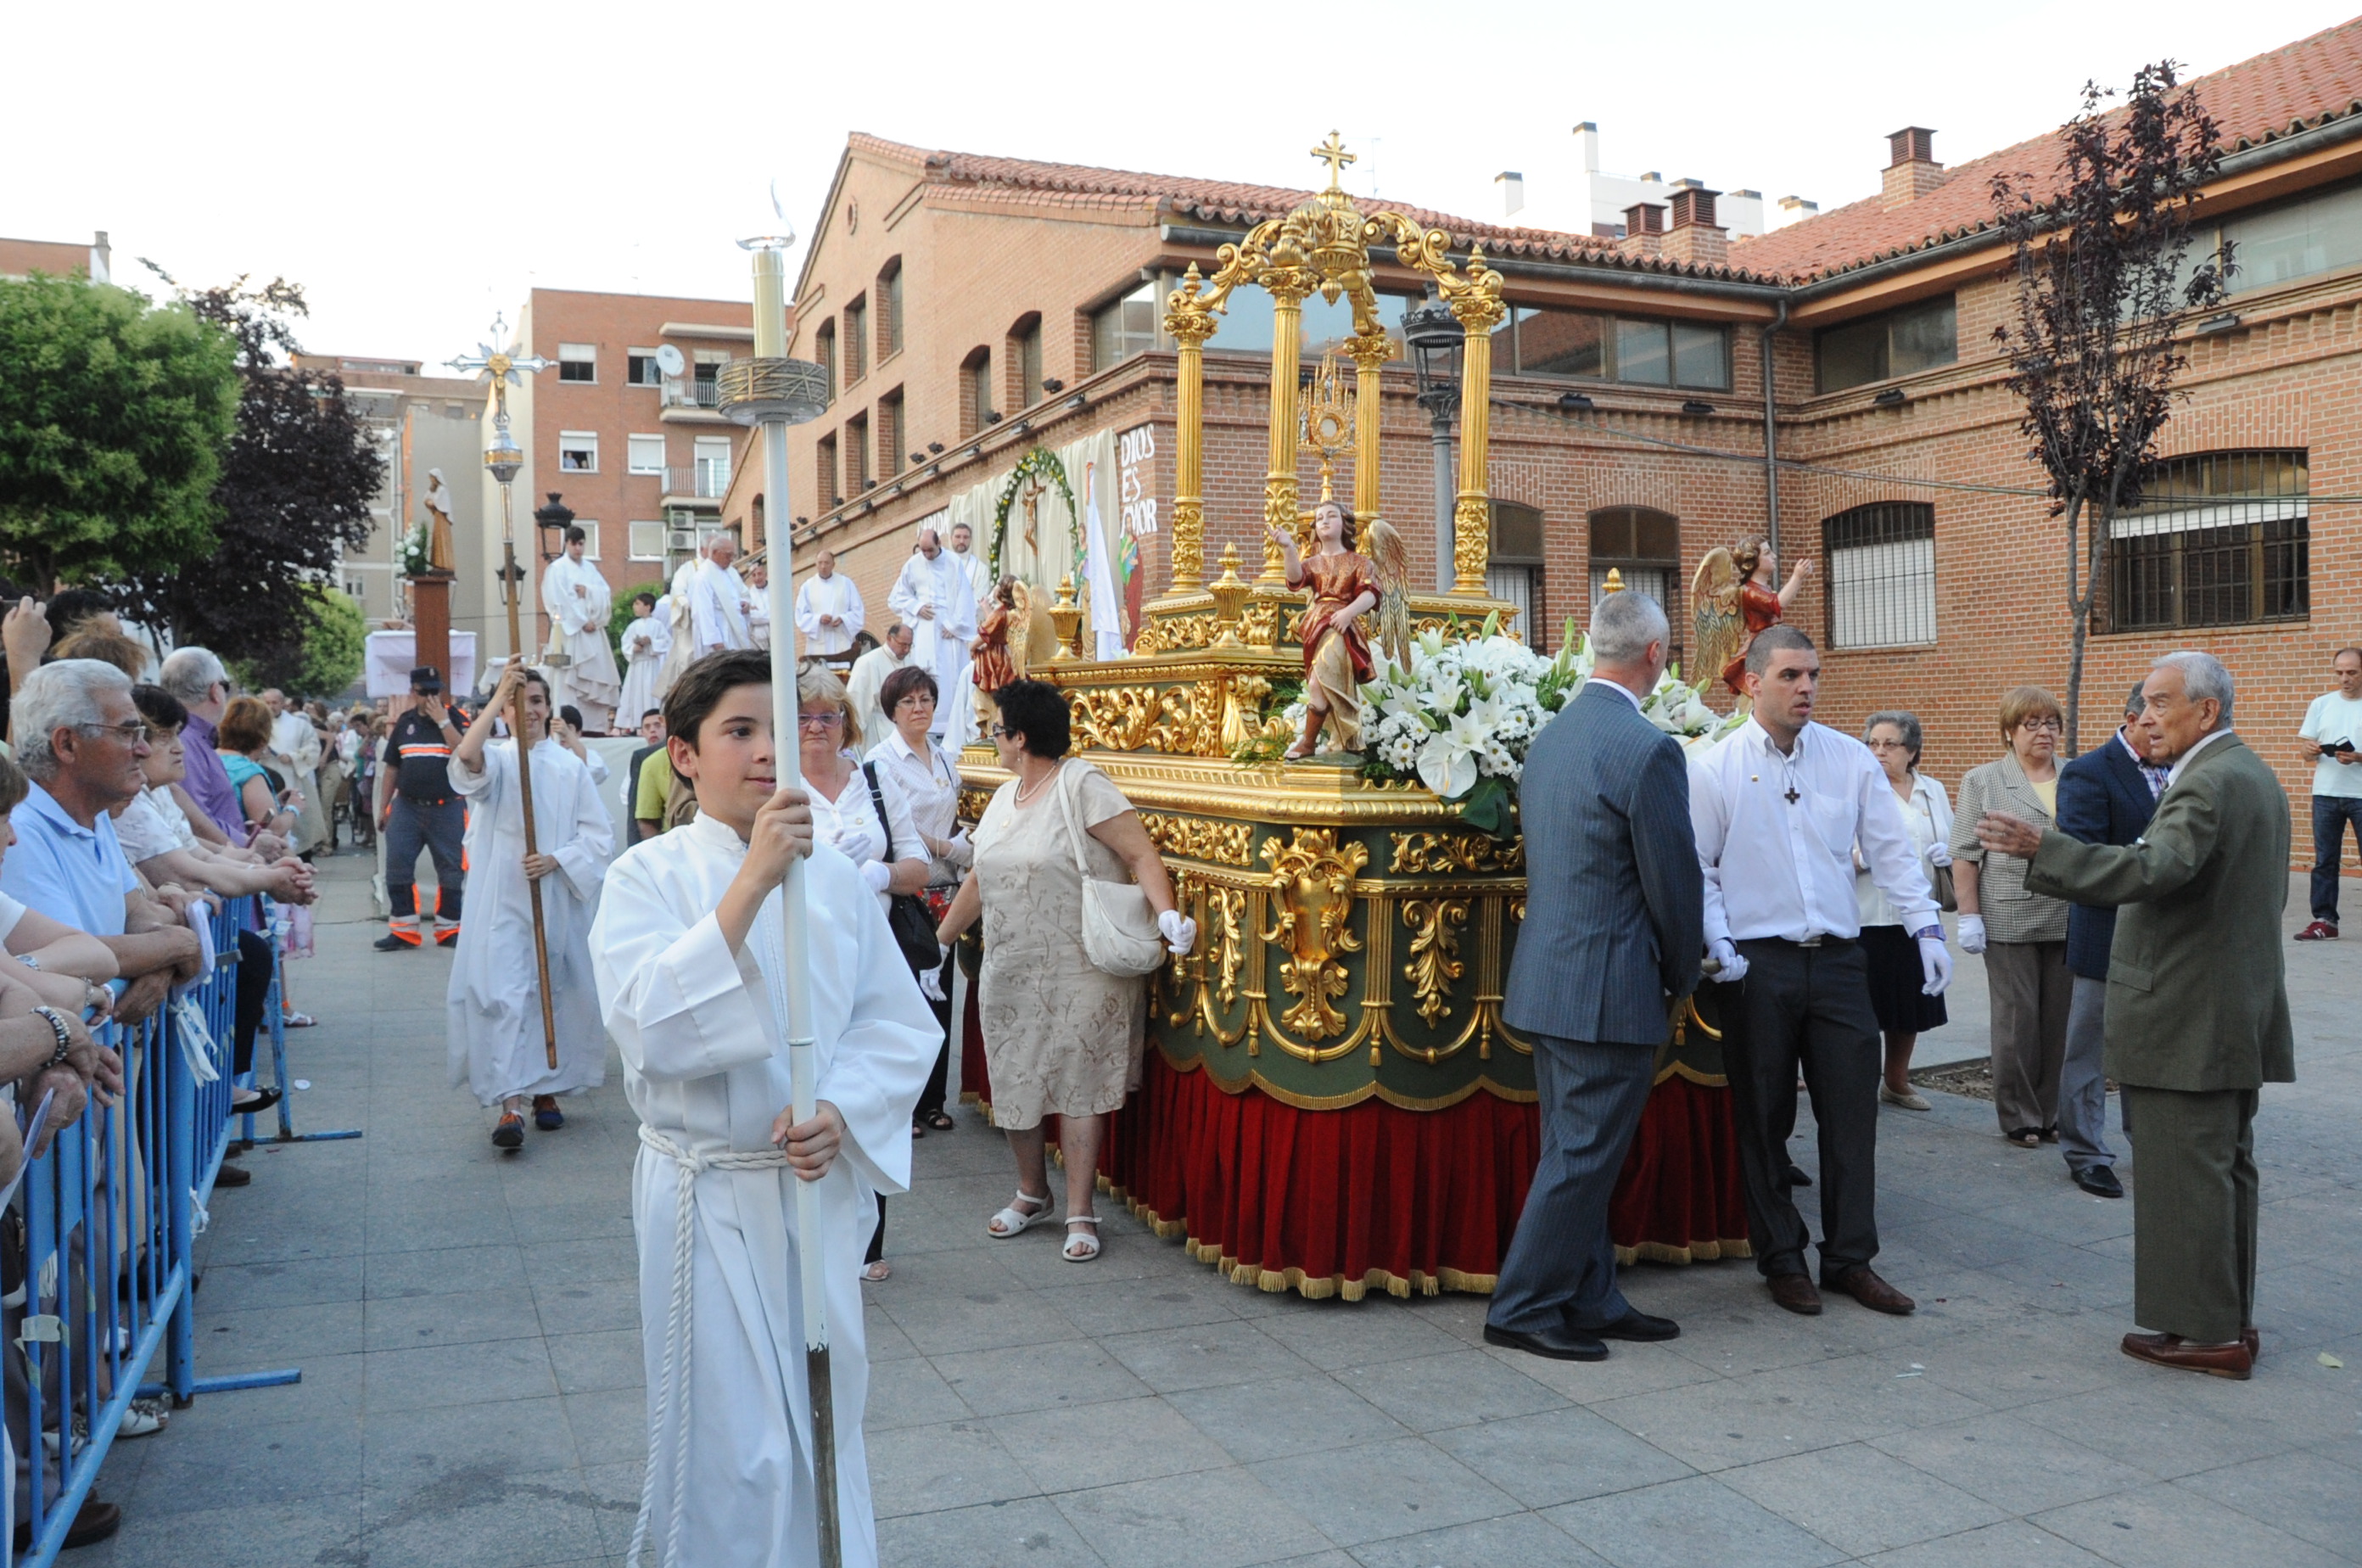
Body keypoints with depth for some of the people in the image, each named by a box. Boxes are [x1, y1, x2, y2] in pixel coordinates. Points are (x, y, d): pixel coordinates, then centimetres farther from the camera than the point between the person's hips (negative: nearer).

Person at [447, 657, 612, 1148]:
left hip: (557, 900, 2)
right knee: (503, 996, -11)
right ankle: (510, 1104, -13)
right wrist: (500, 694, -28)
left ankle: (546, 1091, 25)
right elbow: (466, 757, -23)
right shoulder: (494, 760, 3)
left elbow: (599, 835, 2)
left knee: (554, 994, 9)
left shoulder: (570, 767, 5)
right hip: (502, 901, -2)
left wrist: (557, 860, -14)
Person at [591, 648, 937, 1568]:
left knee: (825, 1415, 17)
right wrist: (752, 881, -30)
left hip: (823, 1184, 3)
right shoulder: (648, 876, -8)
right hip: (707, 1193, -3)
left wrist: (840, 1114, -16)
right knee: (730, 1439, 5)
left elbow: (899, 1023, 1)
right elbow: (651, 1024, -24)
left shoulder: (833, 876, 1)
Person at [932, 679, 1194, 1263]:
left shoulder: (1081, 785, -11)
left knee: (1079, 1086, -1)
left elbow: (1142, 854, -17)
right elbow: (979, 881, 21)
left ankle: (1081, 1212, 9)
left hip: (1078, 974, -7)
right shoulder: (1005, 797, 13)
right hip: (1009, 973, 7)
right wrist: (940, 940, 23)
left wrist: (1167, 914, -31)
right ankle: (1031, 1192, 31)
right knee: (1014, 1083, 11)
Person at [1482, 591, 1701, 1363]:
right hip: (1609, 988, -9)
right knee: (1581, 1159, 2)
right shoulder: (1647, 750, -18)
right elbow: (1674, 883, -14)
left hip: (1547, 977, 9)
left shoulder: (1551, 735, 9)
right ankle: (1522, 1310, 10)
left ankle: (1591, 1300, 27)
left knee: (1577, 1153, 17)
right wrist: (1681, 975, 4)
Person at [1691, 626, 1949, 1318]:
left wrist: (1926, 928, -3)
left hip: (1837, 957, 3)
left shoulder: (1851, 759, 5)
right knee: (1764, 1118, 7)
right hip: (1757, 965, -2)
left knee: (1853, 1111, 4)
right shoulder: (1715, 769, -2)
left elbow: (1892, 852, 6)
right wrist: (1719, 944, -12)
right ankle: (1782, 1260, 21)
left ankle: (1850, 1258, 19)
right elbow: (1698, 869, -1)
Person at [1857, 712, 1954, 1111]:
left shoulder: (1934, 791, 12)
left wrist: (1948, 853, -2)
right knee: (1866, 1007, -3)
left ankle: (1897, 1082, 28)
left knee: (1911, 1005, 12)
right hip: (1868, 916, -5)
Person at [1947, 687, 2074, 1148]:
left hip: (2068, 922, 3)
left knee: (2060, 1019, 6)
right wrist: (1969, 917, -7)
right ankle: (2018, 1118, 12)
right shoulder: (1982, 782, 3)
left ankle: (2051, 1114, 18)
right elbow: (1965, 856, 0)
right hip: (2009, 923, -3)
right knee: (2017, 1019, 1)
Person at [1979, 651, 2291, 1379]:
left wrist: (2041, 848, -38)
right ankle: (2231, 1320, 25)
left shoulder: (2207, 782, -18)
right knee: (2226, 1169, 16)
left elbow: (2152, 870, -33)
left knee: (2184, 1175, -3)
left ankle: (2207, 1331, 3)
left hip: (2186, 1019, -11)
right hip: (2238, 1016, 11)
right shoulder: (2256, 775, 16)